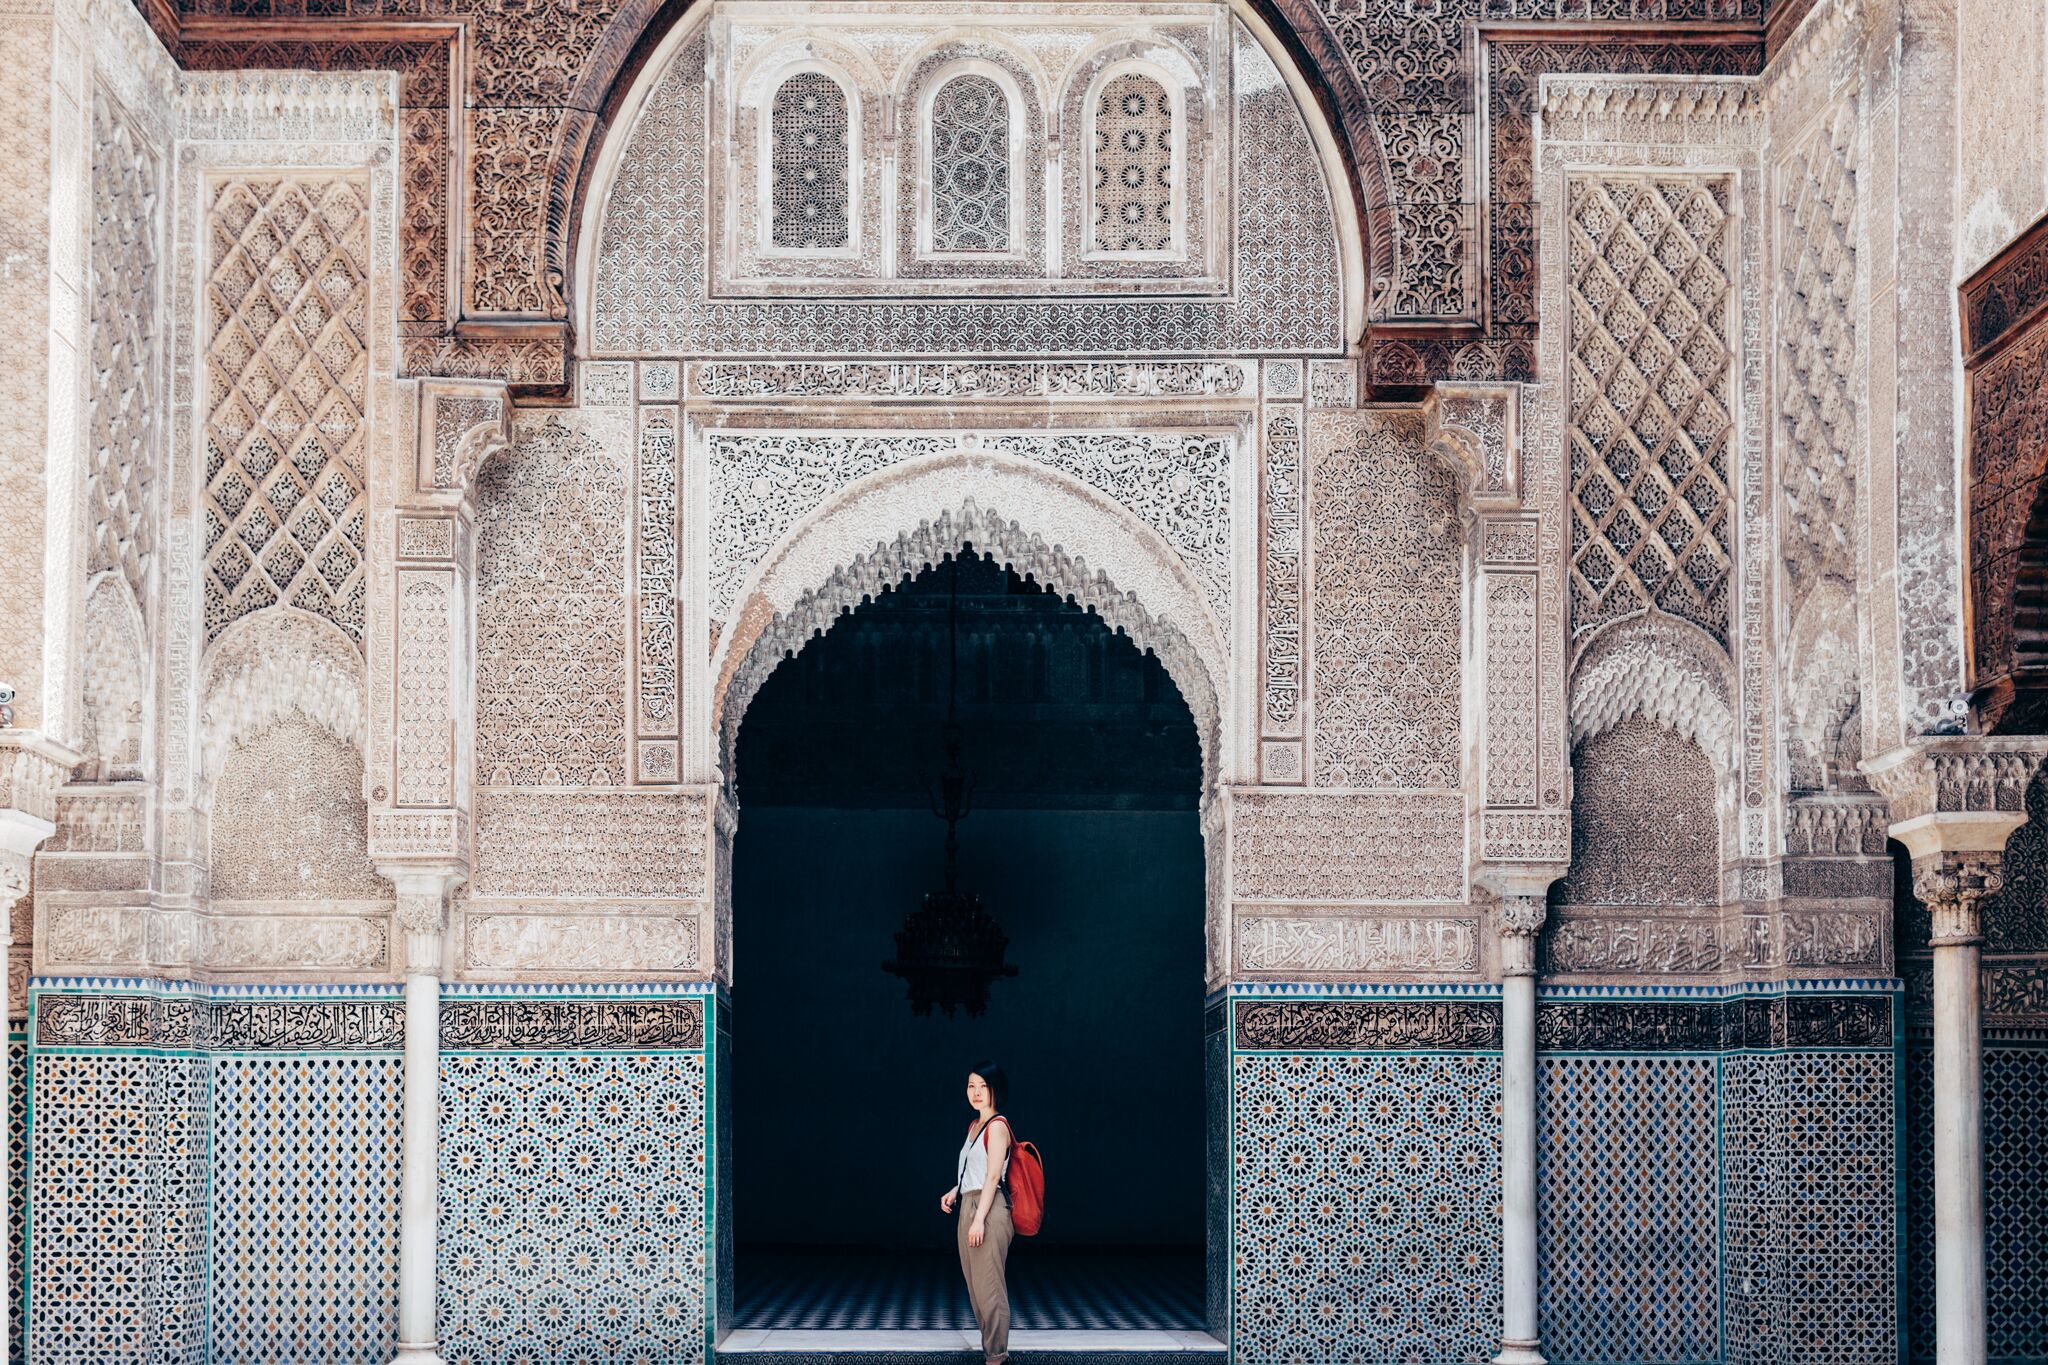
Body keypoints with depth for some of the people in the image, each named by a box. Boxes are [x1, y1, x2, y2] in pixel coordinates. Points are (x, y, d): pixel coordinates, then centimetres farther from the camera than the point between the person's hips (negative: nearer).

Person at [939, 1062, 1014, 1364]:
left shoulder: (997, 1125, -8)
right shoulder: (974, 1125, 18)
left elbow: (993, 1176, -14)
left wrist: (980, 1219, -18)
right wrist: (954, 1191, 12)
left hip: (989, 1210, -9)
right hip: (967, 1208, 9)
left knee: (989, 1287, -8)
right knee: (975, 1287, 10)